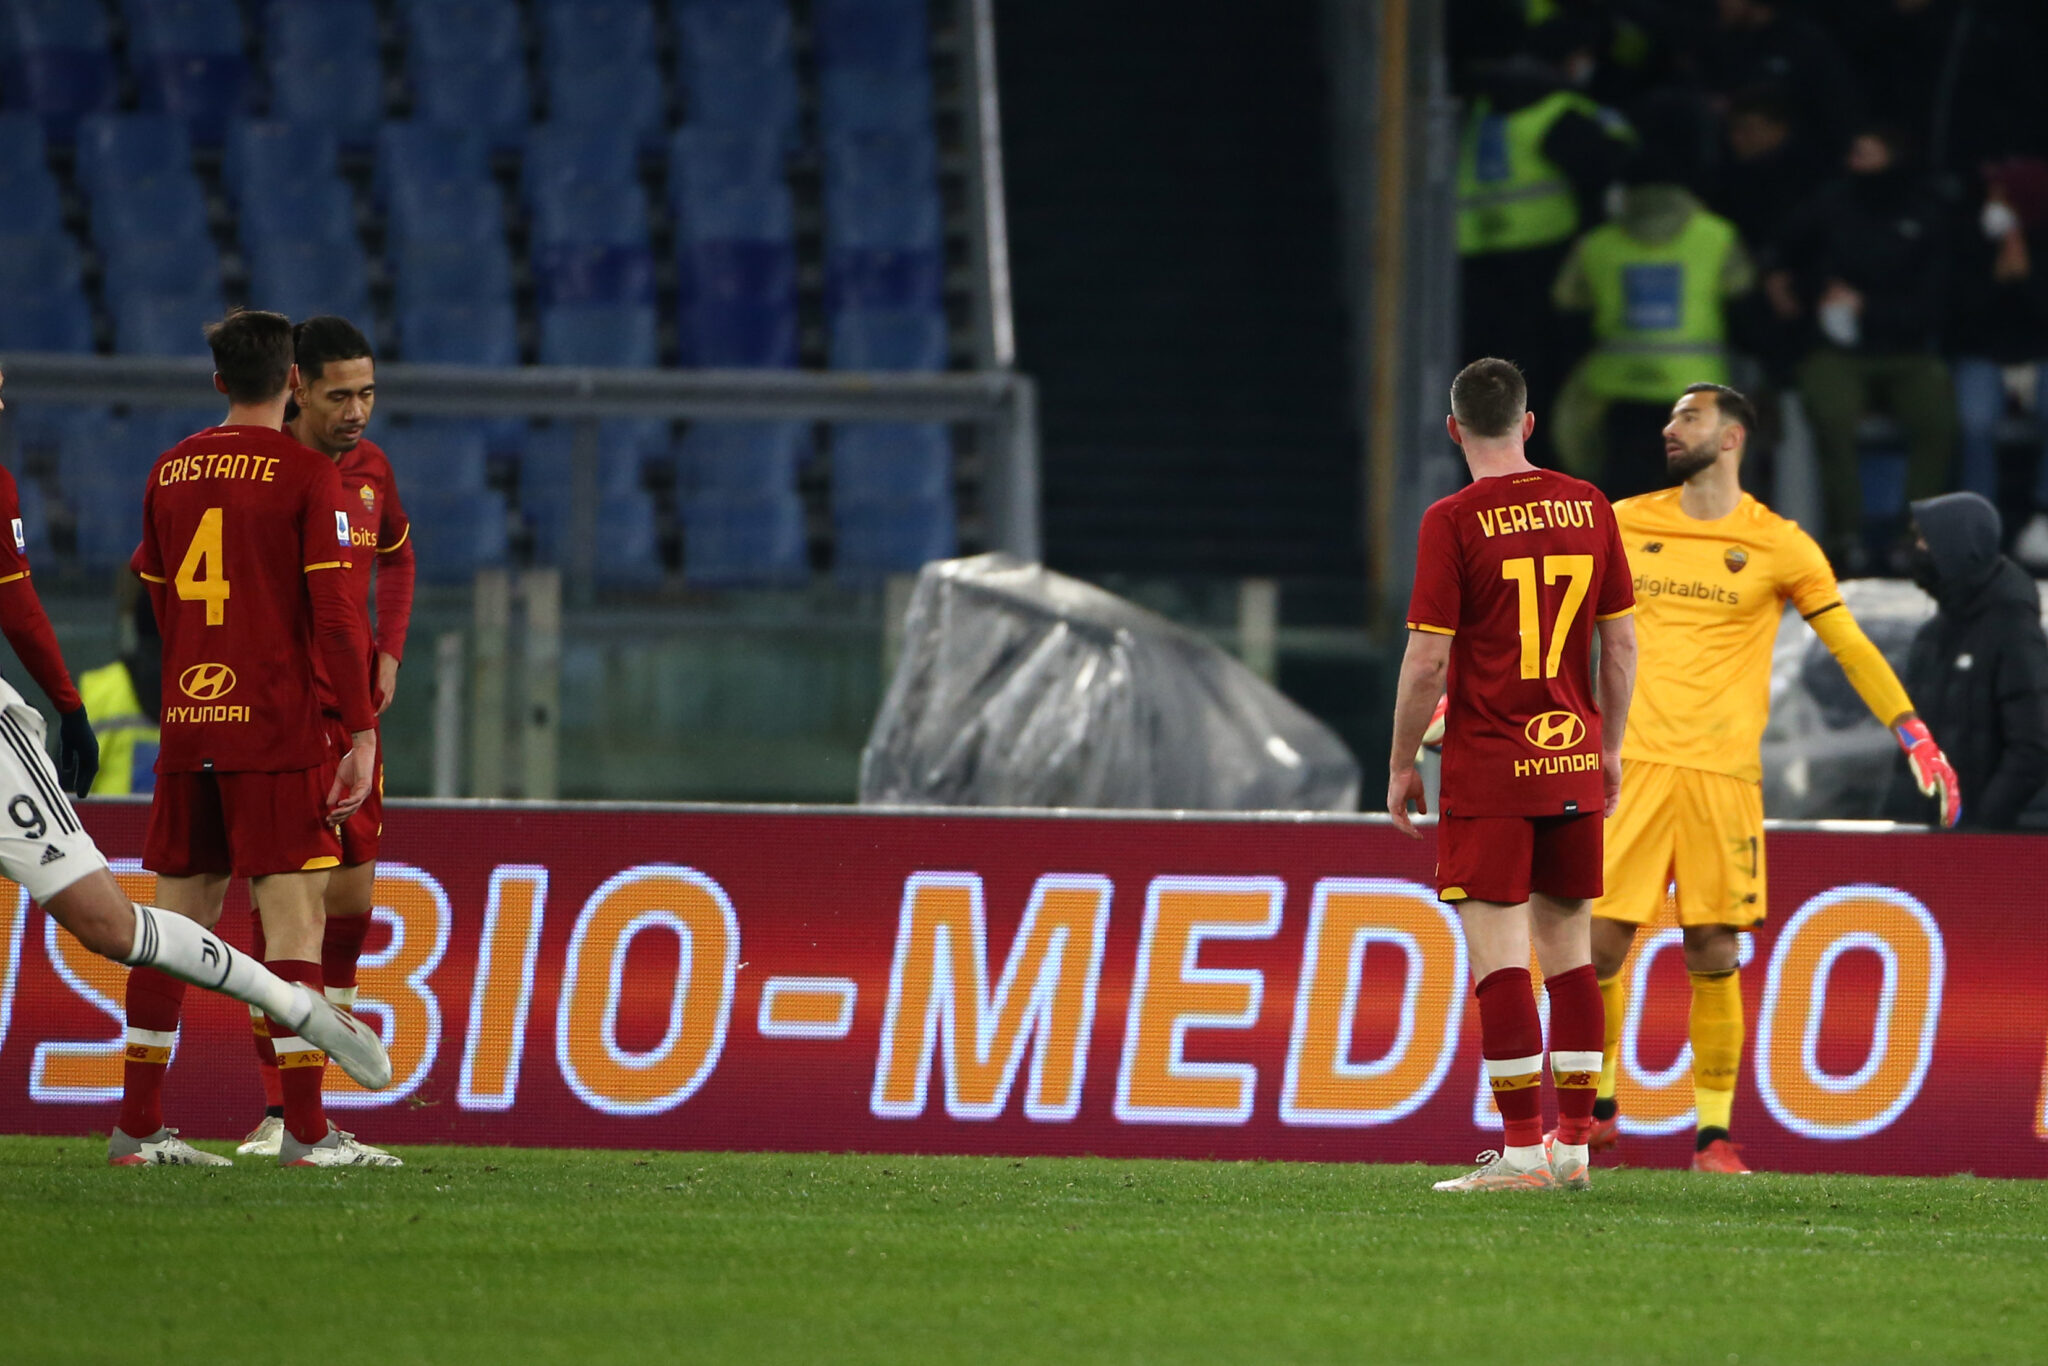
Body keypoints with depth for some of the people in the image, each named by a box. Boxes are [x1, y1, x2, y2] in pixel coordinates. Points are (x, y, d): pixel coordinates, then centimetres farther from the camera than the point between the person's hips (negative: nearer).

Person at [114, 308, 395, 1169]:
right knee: (293, 914, -5)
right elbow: (335, 614, -12)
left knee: (177, 918, 9)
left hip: (187, 728, 6)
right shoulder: (307, 477, -7)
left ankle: (136, 1127, 9)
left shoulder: (170, 471, 10)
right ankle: (305, 1131, -8)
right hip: (279, 728, -6)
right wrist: (361, 731, -9)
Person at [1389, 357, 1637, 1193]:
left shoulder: (1454, 522, -9)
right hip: (1574, 763, 5)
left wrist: (1401, 764, 1)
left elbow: (1428, 659, -11)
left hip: (1487, 773, -5)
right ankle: (1573, 1145, 12)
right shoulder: (1587, 506, 5)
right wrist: (1609, 748, 20)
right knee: (1567, 945, 12)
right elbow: (1621, 641, 9)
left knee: (1498, 955, -5)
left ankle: (1523, 1150, -10)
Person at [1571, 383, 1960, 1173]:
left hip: (1722, 773, -2)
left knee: (1714, 955, -2)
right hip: (1634, 762, 2)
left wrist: (1915, 737, -2)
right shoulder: (1626, 525, 10)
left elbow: (1849, 645, 5)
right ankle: (1597, 1106, 14)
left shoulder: (1779, 546, 4)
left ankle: (1713, 1135, 6)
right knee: (1599, 943, -4)